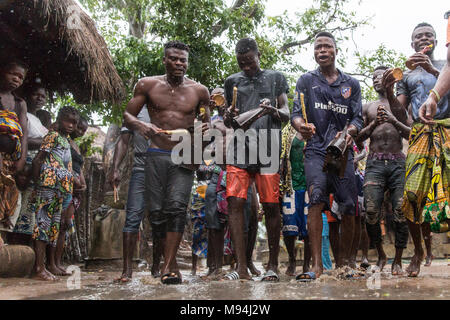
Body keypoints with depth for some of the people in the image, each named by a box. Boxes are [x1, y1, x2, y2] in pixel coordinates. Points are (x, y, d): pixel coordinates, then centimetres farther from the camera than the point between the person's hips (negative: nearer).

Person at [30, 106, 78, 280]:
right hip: (48, 186, -9)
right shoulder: (53, 136, -3)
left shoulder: (66, 140, 21)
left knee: (54, 226, 10)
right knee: (43, 224, -7)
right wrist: (37, 183, -14)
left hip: (62, 190, 9)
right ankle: (40, 268, -6)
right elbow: (37, 159, -10)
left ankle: (51, 265, 16)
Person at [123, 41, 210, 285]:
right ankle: (170, 262, 14)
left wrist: (205, 130, -7)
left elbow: (206, 122, 18)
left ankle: (168, 266, -11)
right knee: (156, 210, -1)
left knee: (177, 206, -14)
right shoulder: (148, 85, 8)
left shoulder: (199, 91, 10)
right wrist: (139, 125, -14)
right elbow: (127, 115, 8)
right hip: (156, 155, 1)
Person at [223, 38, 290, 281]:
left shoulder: (275, 78, 14)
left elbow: (286, 114, 9)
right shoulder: (232, 81, 19)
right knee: (235, 202, -11)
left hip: (267, 147, -1)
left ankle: (273, 264, 10)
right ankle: (242, 267, -9)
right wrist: (228, 117, -4)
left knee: (271, 205, -2)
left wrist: (274, 112, -14)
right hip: (239, 147, 2)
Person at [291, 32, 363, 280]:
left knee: (349, 208, -2)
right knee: (316, 199, -21)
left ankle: (344, 261, 15)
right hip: (316, 150, -2)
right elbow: (296, 113, 2)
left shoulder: (351, 84, 17)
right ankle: (317, 264, -19)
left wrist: (349, 132, -14)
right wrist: (301, 126, -23)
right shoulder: (306, 80, 12)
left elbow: (357, 118, 10)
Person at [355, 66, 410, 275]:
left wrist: (393, 120, -7)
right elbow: (358, 139, 15)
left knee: (401, 211, -10)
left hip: (398, 163, 0)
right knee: (371, 211, -12)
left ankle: (397, 260, 5)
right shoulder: (367, 108, 21)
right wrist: (374, 123, -1)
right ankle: (381, 255, 9)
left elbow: (412, 134, 8)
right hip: (375, 163, 1)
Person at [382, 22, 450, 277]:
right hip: (420, 135, 1)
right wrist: (388, 92, -5)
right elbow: (402, 115, 12)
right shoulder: (407, 76, 22)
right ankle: (418, 251, 4)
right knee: (413, 193, -12)